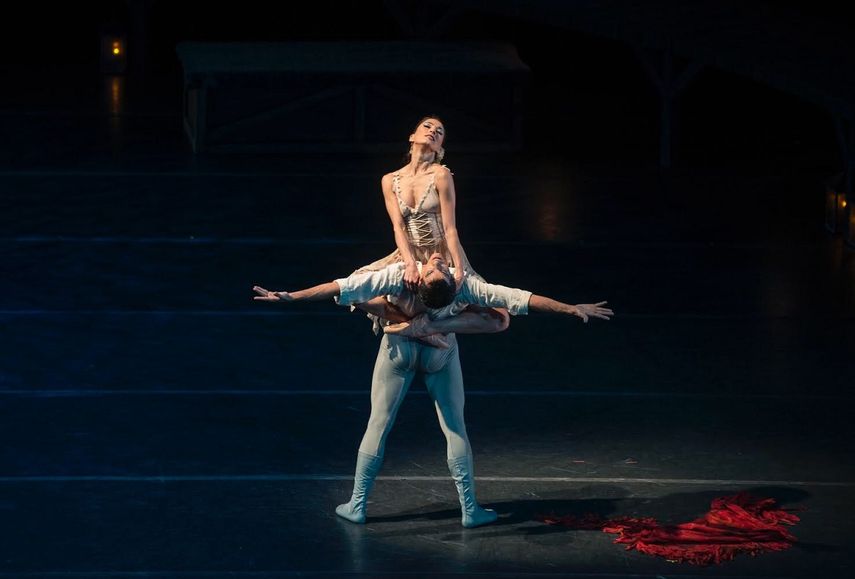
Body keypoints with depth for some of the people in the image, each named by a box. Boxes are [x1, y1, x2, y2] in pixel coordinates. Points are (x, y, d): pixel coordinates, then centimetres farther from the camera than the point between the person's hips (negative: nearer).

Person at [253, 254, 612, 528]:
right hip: (441, 354, 0)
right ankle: (469, 509, 9)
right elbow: (516, 298, -27)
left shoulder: (399, 276, -32)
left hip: (399, 350, 0)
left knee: (378, 424, 8)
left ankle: (356, 505, 10)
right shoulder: (464, 286, -30)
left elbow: (346, 288, -34)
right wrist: (572, 309, -23)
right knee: (455, 428, 9)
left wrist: (291, 297, -31)